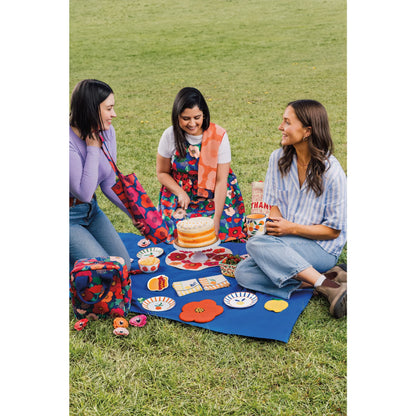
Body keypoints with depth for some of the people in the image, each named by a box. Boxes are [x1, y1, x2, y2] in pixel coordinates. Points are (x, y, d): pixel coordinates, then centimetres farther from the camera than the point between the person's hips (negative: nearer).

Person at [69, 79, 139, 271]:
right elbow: (84, 192, -27)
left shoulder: (107, 131, -5)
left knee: (124, 265, 7)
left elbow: (109, 184, 1)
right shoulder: (70, 142, -27)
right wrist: (93, 148, -26)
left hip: (91, 210, 7)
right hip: (70, 217, -7)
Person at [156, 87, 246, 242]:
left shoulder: (219, 135, -14)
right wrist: (180, 193, -16)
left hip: (215, 196, -1)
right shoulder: (170, 136, -10)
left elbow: (221, 181, -15)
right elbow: (162, 173, 2)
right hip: (180, 193, 1)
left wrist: (217, 219, -22)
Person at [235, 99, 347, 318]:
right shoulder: (278, 158, 3)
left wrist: (292, 228, -19)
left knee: (256, 243, -29)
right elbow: (275, 204, 9)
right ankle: (318, 281, -20)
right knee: (243, 273, -19)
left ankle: (327, 285, -28)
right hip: (284, 244, 6)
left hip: (322, 248, -6)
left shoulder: (332, 172, -14)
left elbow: (333, 231, -9)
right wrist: (274, 224, -14)